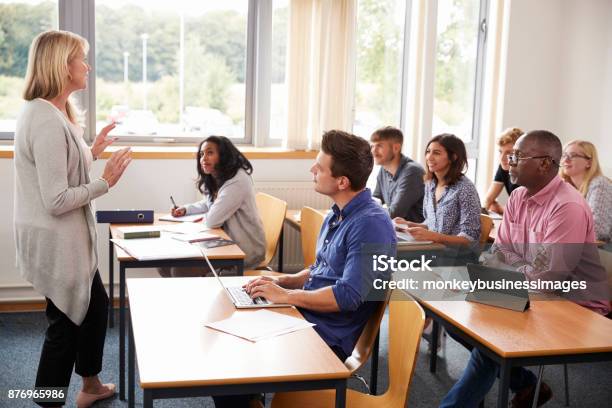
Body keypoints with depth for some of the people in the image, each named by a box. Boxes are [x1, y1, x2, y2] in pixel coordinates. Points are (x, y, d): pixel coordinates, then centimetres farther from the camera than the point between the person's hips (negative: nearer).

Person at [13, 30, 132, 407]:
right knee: (66, 323, 5)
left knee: (97, 304, 24)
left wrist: (92, 152, 12)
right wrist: (105, 182, -17)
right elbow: (57, 200, -27)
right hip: (56, 242, -11)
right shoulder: (48, 123, -25)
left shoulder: (50, 113, 8)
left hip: (67, 239, 11)